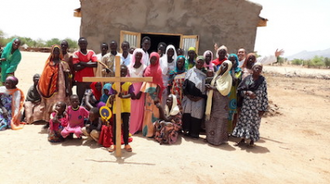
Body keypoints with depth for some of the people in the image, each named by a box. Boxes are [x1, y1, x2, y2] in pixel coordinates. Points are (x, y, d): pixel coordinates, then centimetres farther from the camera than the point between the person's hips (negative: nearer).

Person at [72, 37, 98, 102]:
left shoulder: (91, 52, 6)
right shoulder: (76, 54, -1)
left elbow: (95, 64, -9)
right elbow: (76, 68, -12)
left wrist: (82, 63, -10)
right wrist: (89, 63, -9)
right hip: (80, 81, -2)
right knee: (80, 98, 5)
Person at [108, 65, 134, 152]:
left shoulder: (129, 83, -1)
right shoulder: (114, 84, 1)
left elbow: (133, 95, -13)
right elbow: (112, 97, -4)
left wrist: (123, 95, -28)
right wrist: (114, 95, -28)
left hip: (126, 108, -1)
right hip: (116, 108, 1)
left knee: (126, 126, 5)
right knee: (115, 126, 6)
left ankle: (126, 144, 17)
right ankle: (114, 144, 20)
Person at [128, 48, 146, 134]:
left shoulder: (144, 67, -2)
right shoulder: (129, 67, 4)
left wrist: (140, 92, -11)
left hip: (140, 91, -2)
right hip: (131, 91, 2)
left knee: (139, 109, 3)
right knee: (130, 109, 4)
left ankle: (137, 128, 14)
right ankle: (130, 127, 15)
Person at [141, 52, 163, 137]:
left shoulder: (158, 69, -5)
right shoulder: (148, 68, 11)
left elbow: (160, 83, -10)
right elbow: (145, 80, 11)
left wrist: (157, 97, -17)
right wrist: (144, 91, 6)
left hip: (155, 91, -6)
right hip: (148, 91, 6)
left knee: (153, 111, -3)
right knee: (147, 111, 11)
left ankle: (152, 131, 4)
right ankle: (147, 130, 21)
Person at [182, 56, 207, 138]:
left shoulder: (205, 74, 5)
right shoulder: (190, 72, 5)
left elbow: (206, 88, 2)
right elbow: (185, 84, 2)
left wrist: (200, 97, -8)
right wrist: (188, 95, -7)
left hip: (199, 99, 0)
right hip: (189, 97, 0)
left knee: (197, 114, 0)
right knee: (187, 113, -2)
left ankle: (194, 133, 10)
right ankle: (186, 130, 8)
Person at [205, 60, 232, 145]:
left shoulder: (228, 77, -6)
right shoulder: (217, 75, 13)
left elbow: (225, 90, -14)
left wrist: (213, 87, -11)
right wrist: (209, 86, 1)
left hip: (222, 102, -6)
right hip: (214, 100, 6)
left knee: (220, 120, -2)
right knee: (212, 118, 9)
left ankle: (218, 139, 9)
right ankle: (211, 137, 21)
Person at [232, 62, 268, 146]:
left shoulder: (263, 81, -5)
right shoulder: (247, 79, 0)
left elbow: (264, 96, -5)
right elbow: (240, 90, 3)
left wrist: (263, 109, -8)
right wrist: (247, 92, -18)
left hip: (256, 106, -2)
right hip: (246, 105, 2)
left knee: (254, 122, 6)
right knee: (244, 121, 7)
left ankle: (252, 139, 24)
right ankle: (243, 138, 22)